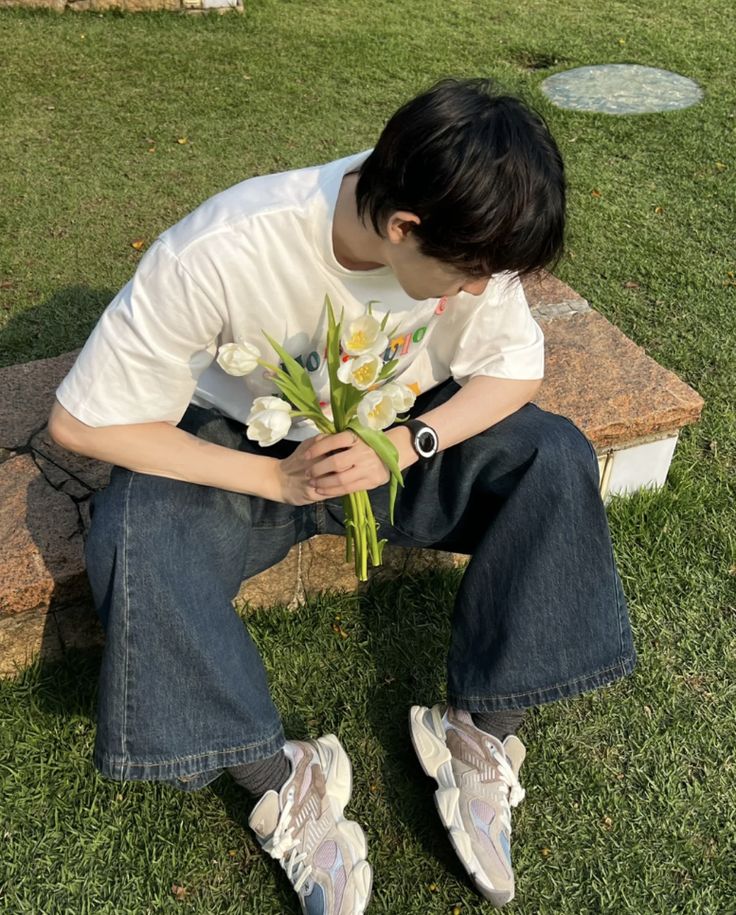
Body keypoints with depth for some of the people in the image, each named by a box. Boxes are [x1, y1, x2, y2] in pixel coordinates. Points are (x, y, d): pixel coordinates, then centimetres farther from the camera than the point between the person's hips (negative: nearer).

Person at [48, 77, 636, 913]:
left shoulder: (465, 239, -21)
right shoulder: (215, 255, -32)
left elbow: (516, 369, -7)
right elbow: (81, 420, -24)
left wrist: (409, 444, -25)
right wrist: (273, 477, -26)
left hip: (397, 437, 3)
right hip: (246, 447, -2)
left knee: (556, 462, -20)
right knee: (135, 541, -32)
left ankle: (479, 732, -11)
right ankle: (278, 780, -14)